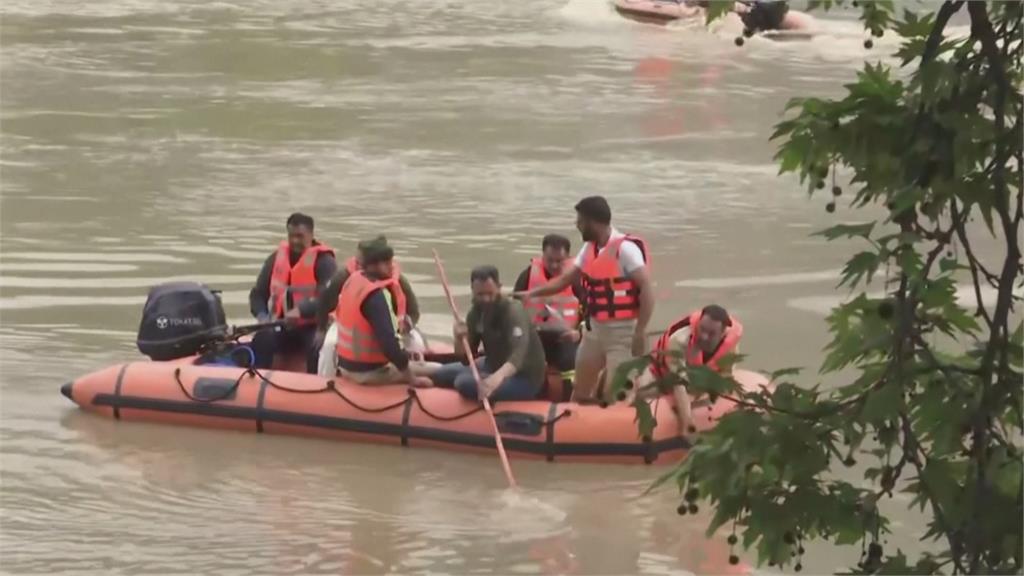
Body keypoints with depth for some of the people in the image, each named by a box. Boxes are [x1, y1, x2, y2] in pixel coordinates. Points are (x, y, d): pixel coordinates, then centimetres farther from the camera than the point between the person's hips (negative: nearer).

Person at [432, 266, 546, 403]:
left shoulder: (513, 311, -26)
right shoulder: (476, 313, -2)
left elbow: (519, 352, -44)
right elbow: (466, 359, 0)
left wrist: (498, 376, -64)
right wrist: (459, 340, -24)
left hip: (524, 377, -9)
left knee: (465, 383, -27)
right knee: (441, 375, 10)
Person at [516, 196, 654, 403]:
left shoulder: (625, 248, -17)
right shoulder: (589, 248, 9)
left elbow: (647, 290, -20)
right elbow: (565, 280, 16)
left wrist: (640, 332, -23)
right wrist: (532, 293, 6)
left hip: (621, 331, -8)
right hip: (594, 329, 9)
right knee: (581, 391, 15)